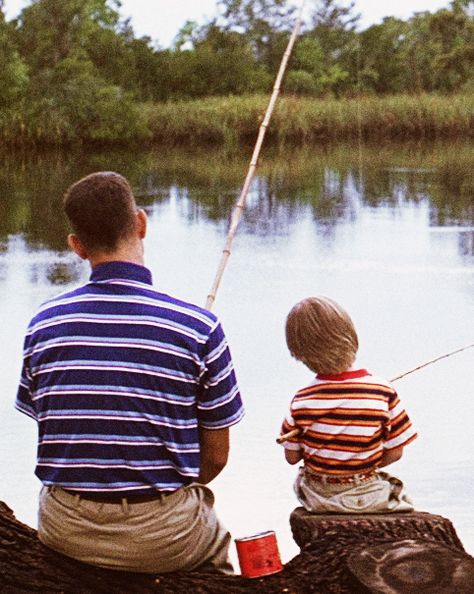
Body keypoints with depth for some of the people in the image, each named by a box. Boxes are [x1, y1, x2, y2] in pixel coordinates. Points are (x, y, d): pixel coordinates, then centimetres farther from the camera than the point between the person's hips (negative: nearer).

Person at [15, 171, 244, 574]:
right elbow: (215, 456, -2)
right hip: (164, 541, -2)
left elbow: (56, 437, 8)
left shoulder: (43, 324, -3)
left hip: (65, 535, 2)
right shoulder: (197, 327, -11)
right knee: (216, 543, 31)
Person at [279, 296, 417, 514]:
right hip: (369, 497, -1)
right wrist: (364, 466, 8)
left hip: (318, 498, 1)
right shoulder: (383, 392, -17)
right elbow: (395, 452, -9)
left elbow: (292, 456, -4)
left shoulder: (302, 401, -15)